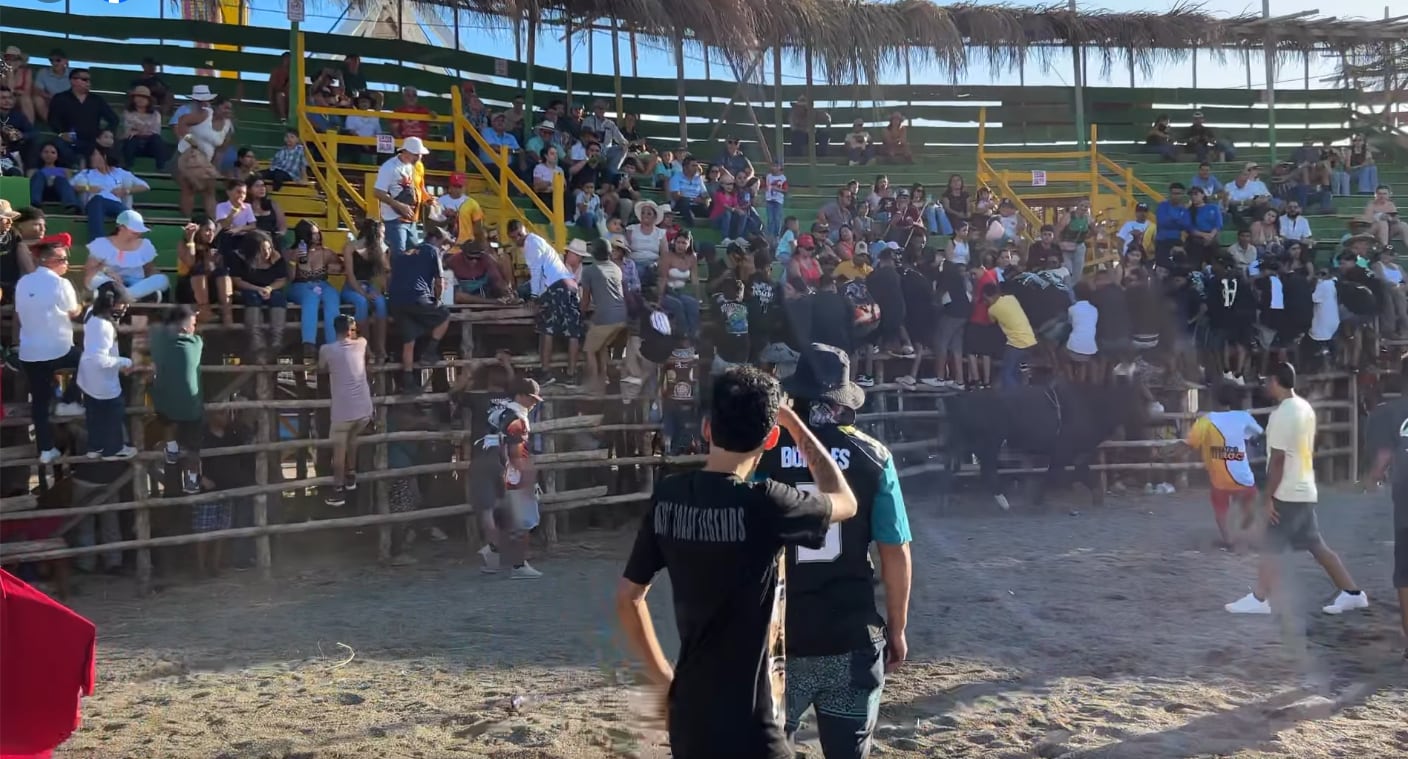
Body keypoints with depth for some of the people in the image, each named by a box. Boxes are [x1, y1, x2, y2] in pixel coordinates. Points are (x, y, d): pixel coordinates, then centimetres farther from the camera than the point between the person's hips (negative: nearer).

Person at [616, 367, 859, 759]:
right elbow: (845, 502, 0)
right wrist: (794, 422, 6)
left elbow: (628, 597, 7)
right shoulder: (762, 504, -20)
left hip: (688, 715, 7)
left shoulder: (667, 497, -2)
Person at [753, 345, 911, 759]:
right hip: (853, 638, 1)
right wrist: (897, 628, 11)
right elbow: (896, 553, -1)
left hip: (777, 637, -1)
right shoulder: (872, 456, -3)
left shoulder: (763, 453, -6)